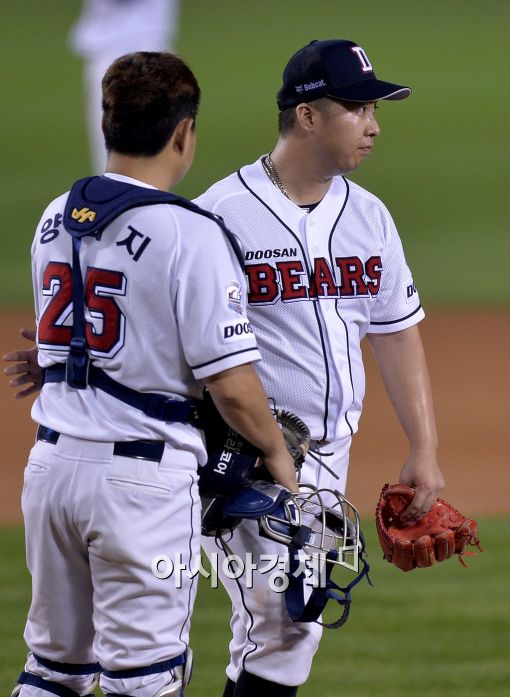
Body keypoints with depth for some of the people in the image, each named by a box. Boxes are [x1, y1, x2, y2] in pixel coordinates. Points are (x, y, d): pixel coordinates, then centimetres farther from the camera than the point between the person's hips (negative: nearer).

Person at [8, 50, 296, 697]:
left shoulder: (54, 220, 8)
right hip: (143, 474, -7)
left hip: (49, 463, 7)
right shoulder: (190, 233, -14)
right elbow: (229, 380, -15)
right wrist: (275, 453, 3)